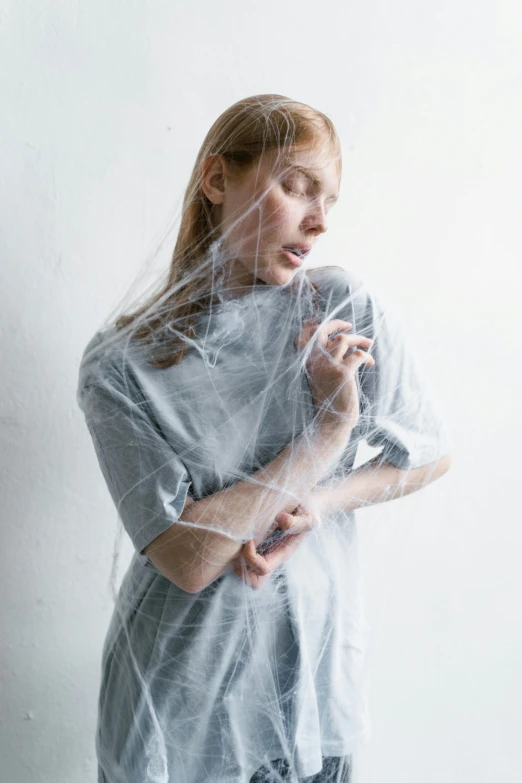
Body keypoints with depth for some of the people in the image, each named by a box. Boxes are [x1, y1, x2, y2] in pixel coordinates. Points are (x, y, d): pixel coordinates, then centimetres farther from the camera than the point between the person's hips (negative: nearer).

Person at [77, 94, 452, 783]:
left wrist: (318, 505, -16)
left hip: (313, 677, 2)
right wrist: (331, 426, -22)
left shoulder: (346, 309, -10)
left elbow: (431, 455, 1)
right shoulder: (120, 365, -15)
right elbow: (189, 559, -21)